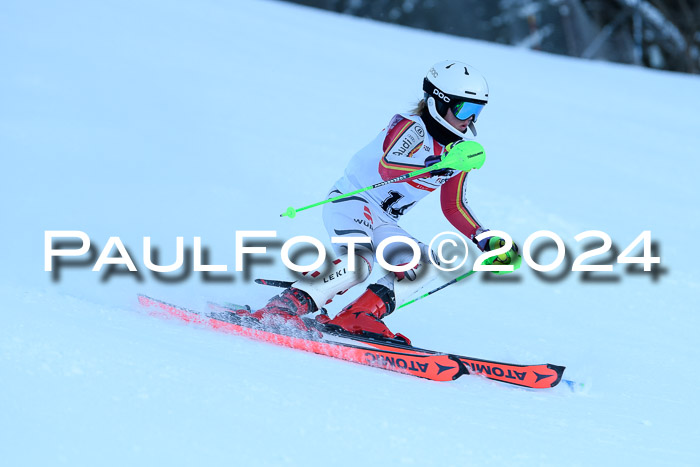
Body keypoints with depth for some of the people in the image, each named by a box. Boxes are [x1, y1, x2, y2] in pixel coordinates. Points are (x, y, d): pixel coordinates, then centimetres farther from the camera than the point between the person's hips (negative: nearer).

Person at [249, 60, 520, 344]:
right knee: (359, 261, -34)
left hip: (383, 223, 9)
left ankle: (356, 320, -21)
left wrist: (488, 243, 10)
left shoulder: (457, 151, 10)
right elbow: (388, 166, -35)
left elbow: (454, 207, 20)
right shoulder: (411, 127, -14)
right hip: (350, 202, -9)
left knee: (425, 265, -11)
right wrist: (439, 163, -48)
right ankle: (280, 310, -35)